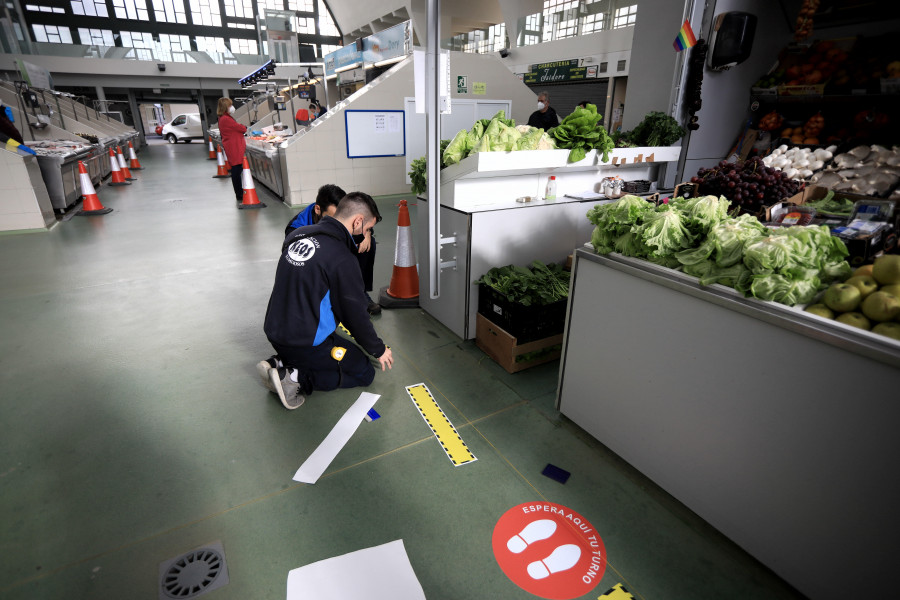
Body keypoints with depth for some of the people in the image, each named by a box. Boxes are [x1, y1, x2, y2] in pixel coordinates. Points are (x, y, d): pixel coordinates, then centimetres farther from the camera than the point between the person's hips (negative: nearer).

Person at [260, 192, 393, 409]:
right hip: (305, 342, -8)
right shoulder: (342, 259, -22)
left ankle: (281, 364, 9)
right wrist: (379, 350, 3)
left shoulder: (297, 235, 3)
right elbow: (355, 314, -14)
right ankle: (296, 378, -8)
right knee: (365, 373, 5)